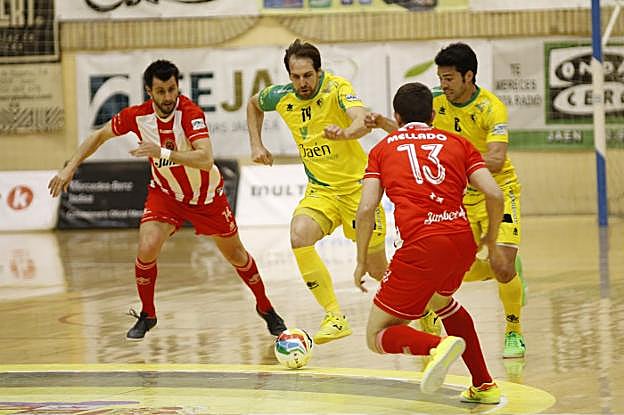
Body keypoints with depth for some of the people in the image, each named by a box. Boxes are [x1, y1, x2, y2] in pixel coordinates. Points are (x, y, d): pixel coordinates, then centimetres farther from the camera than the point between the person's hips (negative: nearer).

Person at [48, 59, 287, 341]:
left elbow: (206, 159, -44)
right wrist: (70, 168, -7)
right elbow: (100, 135, -1)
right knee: (147, 249, -20)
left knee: (235, 255, 10)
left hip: (206, 194, -2)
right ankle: (147, 316, 3)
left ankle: (265, 308, 34)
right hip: (165, 193, 2)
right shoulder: (137, 116, -19)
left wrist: (163, 152, -53)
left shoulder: (190, 113, -31)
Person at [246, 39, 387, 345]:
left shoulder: (337, 88, -19)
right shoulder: (281, 97, -4)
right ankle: (335, 318, -20)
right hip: (320, 190, 4)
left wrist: (345, 133, -59)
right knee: (299, 237, -28)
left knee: (378, 271, 3)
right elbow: (253, 104, 20)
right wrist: (256, 144, 10)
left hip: (357, 187, -4)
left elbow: (363, 121, -38)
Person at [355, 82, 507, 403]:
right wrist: (492, 244, 23)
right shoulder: (457, 143, 20)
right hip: (463, 242, 4)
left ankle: (439, 345, -25)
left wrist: (361, 262, 14)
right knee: (439, 297, 37)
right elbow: (494, 195, 8)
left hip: (421, 245, -4)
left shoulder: (382, 148, 16)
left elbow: (366, 209, 4)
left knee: (377, 337, 7)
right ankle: (484, 386, 33)